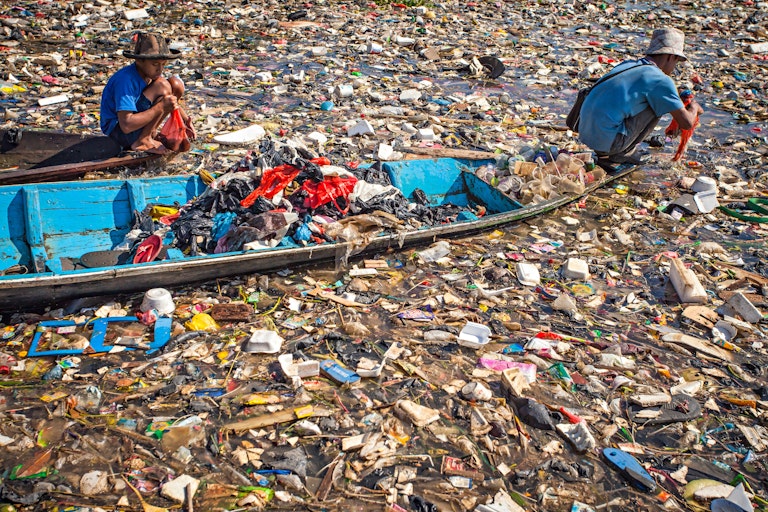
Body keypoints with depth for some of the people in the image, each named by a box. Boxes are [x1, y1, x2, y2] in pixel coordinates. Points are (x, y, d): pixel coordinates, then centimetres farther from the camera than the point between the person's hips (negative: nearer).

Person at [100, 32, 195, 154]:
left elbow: (171, 101, 13)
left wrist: (186, 120, -5)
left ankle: (151, 132, 1)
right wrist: (160, 107, -34)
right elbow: (126, 126, -33)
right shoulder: (126, 80, -28)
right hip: (119, 131, -9)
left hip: (136, 121, 9)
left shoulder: (152, 72, -2)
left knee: (177, 84, -1)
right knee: (163, 86, -25)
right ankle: (142, 141, -17)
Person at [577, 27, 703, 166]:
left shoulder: (627, 65, 17)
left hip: (585, 135, 8)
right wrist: (694, 107, 21)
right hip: (608, 141, -8)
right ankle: (624, 153, 5)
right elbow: (686, 123, -3)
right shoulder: (661, 80, -6)